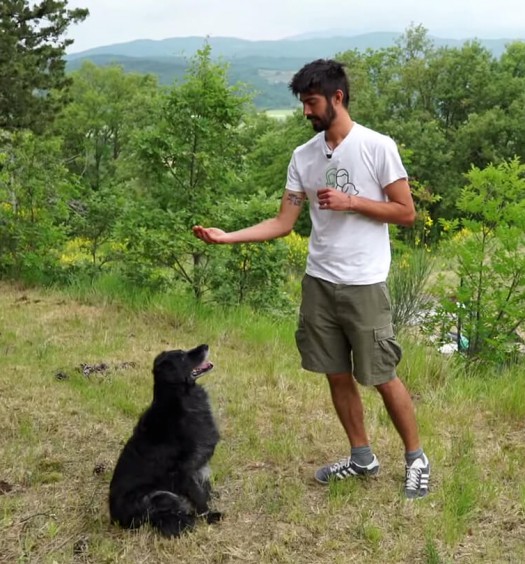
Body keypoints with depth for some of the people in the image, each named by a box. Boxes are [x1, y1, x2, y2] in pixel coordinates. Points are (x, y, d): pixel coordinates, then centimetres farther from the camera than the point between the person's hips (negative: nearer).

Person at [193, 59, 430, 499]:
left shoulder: (377, 147, -8)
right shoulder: (304, 156, 7)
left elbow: (407, 213, -6)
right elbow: (283, 224, 6)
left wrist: (350, 202, -15)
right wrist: (228, 236, -6)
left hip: (364, 285, -5)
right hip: (319, 282, 6)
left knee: (382, 376, 0)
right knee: (338, 375, 12)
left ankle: (416, 458, 20)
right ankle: (362, 457, 29)